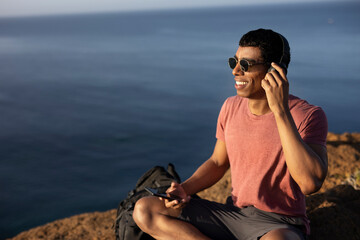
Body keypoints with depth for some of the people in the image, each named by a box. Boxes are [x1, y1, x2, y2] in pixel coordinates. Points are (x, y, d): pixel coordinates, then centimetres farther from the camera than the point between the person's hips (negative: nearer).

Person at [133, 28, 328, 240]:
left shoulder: (308, 115, -15)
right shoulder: (231, 107, 3)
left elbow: (311, 183, -30)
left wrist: (280, 110, -31)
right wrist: (185, 189, -5)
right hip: (233, 213, 7)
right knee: (145, 210, -9)